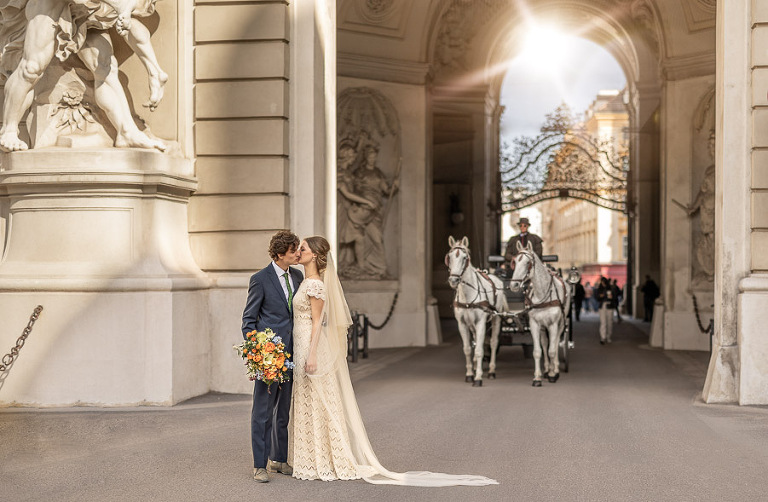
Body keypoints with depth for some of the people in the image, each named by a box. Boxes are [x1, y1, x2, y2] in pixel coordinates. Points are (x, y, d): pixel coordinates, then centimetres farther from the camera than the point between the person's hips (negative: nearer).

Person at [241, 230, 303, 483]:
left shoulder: (297, 276, 10)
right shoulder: (260, 279, -7)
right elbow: (248, 319, -4)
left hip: (291, 352, 6)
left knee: (284, 409, 14)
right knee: (263, 410, -3)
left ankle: (279, 459, 25)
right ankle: (259, 465, 4)